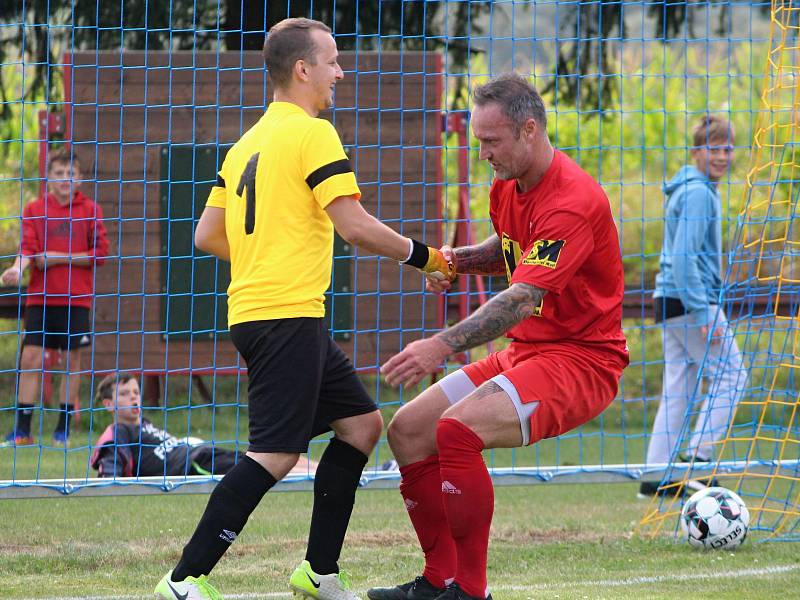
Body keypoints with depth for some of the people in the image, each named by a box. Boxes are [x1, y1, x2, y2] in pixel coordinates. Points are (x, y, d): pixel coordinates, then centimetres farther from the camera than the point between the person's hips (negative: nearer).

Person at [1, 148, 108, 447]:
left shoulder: (89, 210, 2)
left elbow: (100, 252, -2)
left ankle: (64, 428, 13)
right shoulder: (34, 209, 4)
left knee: (73, 359, 3)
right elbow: (27, 248, -3)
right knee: (31, 358, -6)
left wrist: (60, 259, -9)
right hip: (40, 297, 0)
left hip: (76, 298, 0)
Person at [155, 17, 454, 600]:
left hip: (252, 308, 10)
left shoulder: (247, 143, 16)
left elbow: (208, 236, 18)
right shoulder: (312, 133, -9)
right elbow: (356, 225, -14)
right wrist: (420, 255, -1)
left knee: (361, 422, 15)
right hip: (288, 315, -10)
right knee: (277, 454, -12)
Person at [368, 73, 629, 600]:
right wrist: (456, 260, 6)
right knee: (408, 432, 2)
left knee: (458, 429, -29)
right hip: (525, 354, 10)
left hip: (581, 359, -10)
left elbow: (523, 299, -32)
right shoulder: (508, 188, 7)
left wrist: (443, 345, -41)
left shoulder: (573, 201, -23)